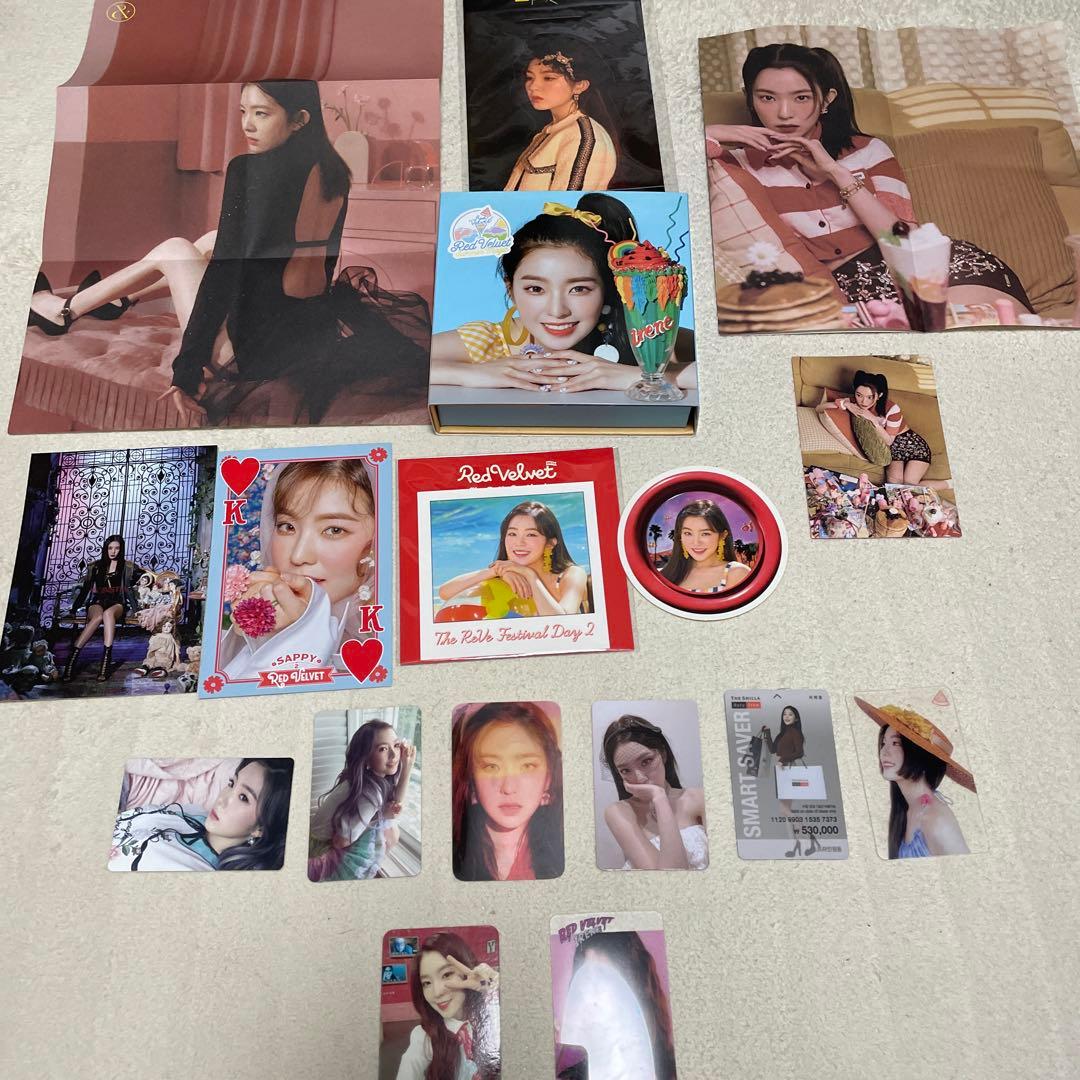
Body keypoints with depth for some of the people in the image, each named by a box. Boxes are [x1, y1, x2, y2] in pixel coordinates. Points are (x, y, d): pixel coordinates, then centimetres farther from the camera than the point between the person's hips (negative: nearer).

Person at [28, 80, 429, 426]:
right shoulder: (333, 171, 2)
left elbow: (226, 272, -21)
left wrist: (186, 371, -18)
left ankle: (65, 311, 36)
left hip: (258, 350, -7)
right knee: (213, 240, 24)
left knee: (173, 250, 15)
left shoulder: (251, 170, -18)